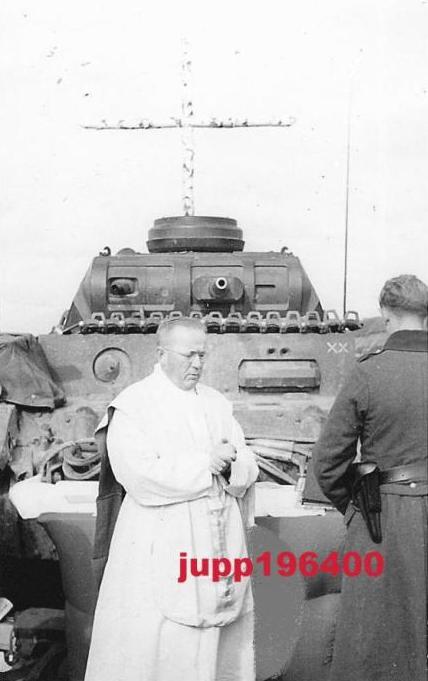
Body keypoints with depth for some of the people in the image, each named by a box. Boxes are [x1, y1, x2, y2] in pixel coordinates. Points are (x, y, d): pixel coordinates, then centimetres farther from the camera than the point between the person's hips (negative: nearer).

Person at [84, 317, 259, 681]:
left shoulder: (217, 403, 14)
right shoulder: (133, 405, -5)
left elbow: (249, 468, 10)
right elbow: (140, 475, -17)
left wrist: (232, 462, -12)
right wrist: (206, 463, -13)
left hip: (220, 542, 6)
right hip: (162, 551, -5)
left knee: (224, 644, 9)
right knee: (157, 647, -3)